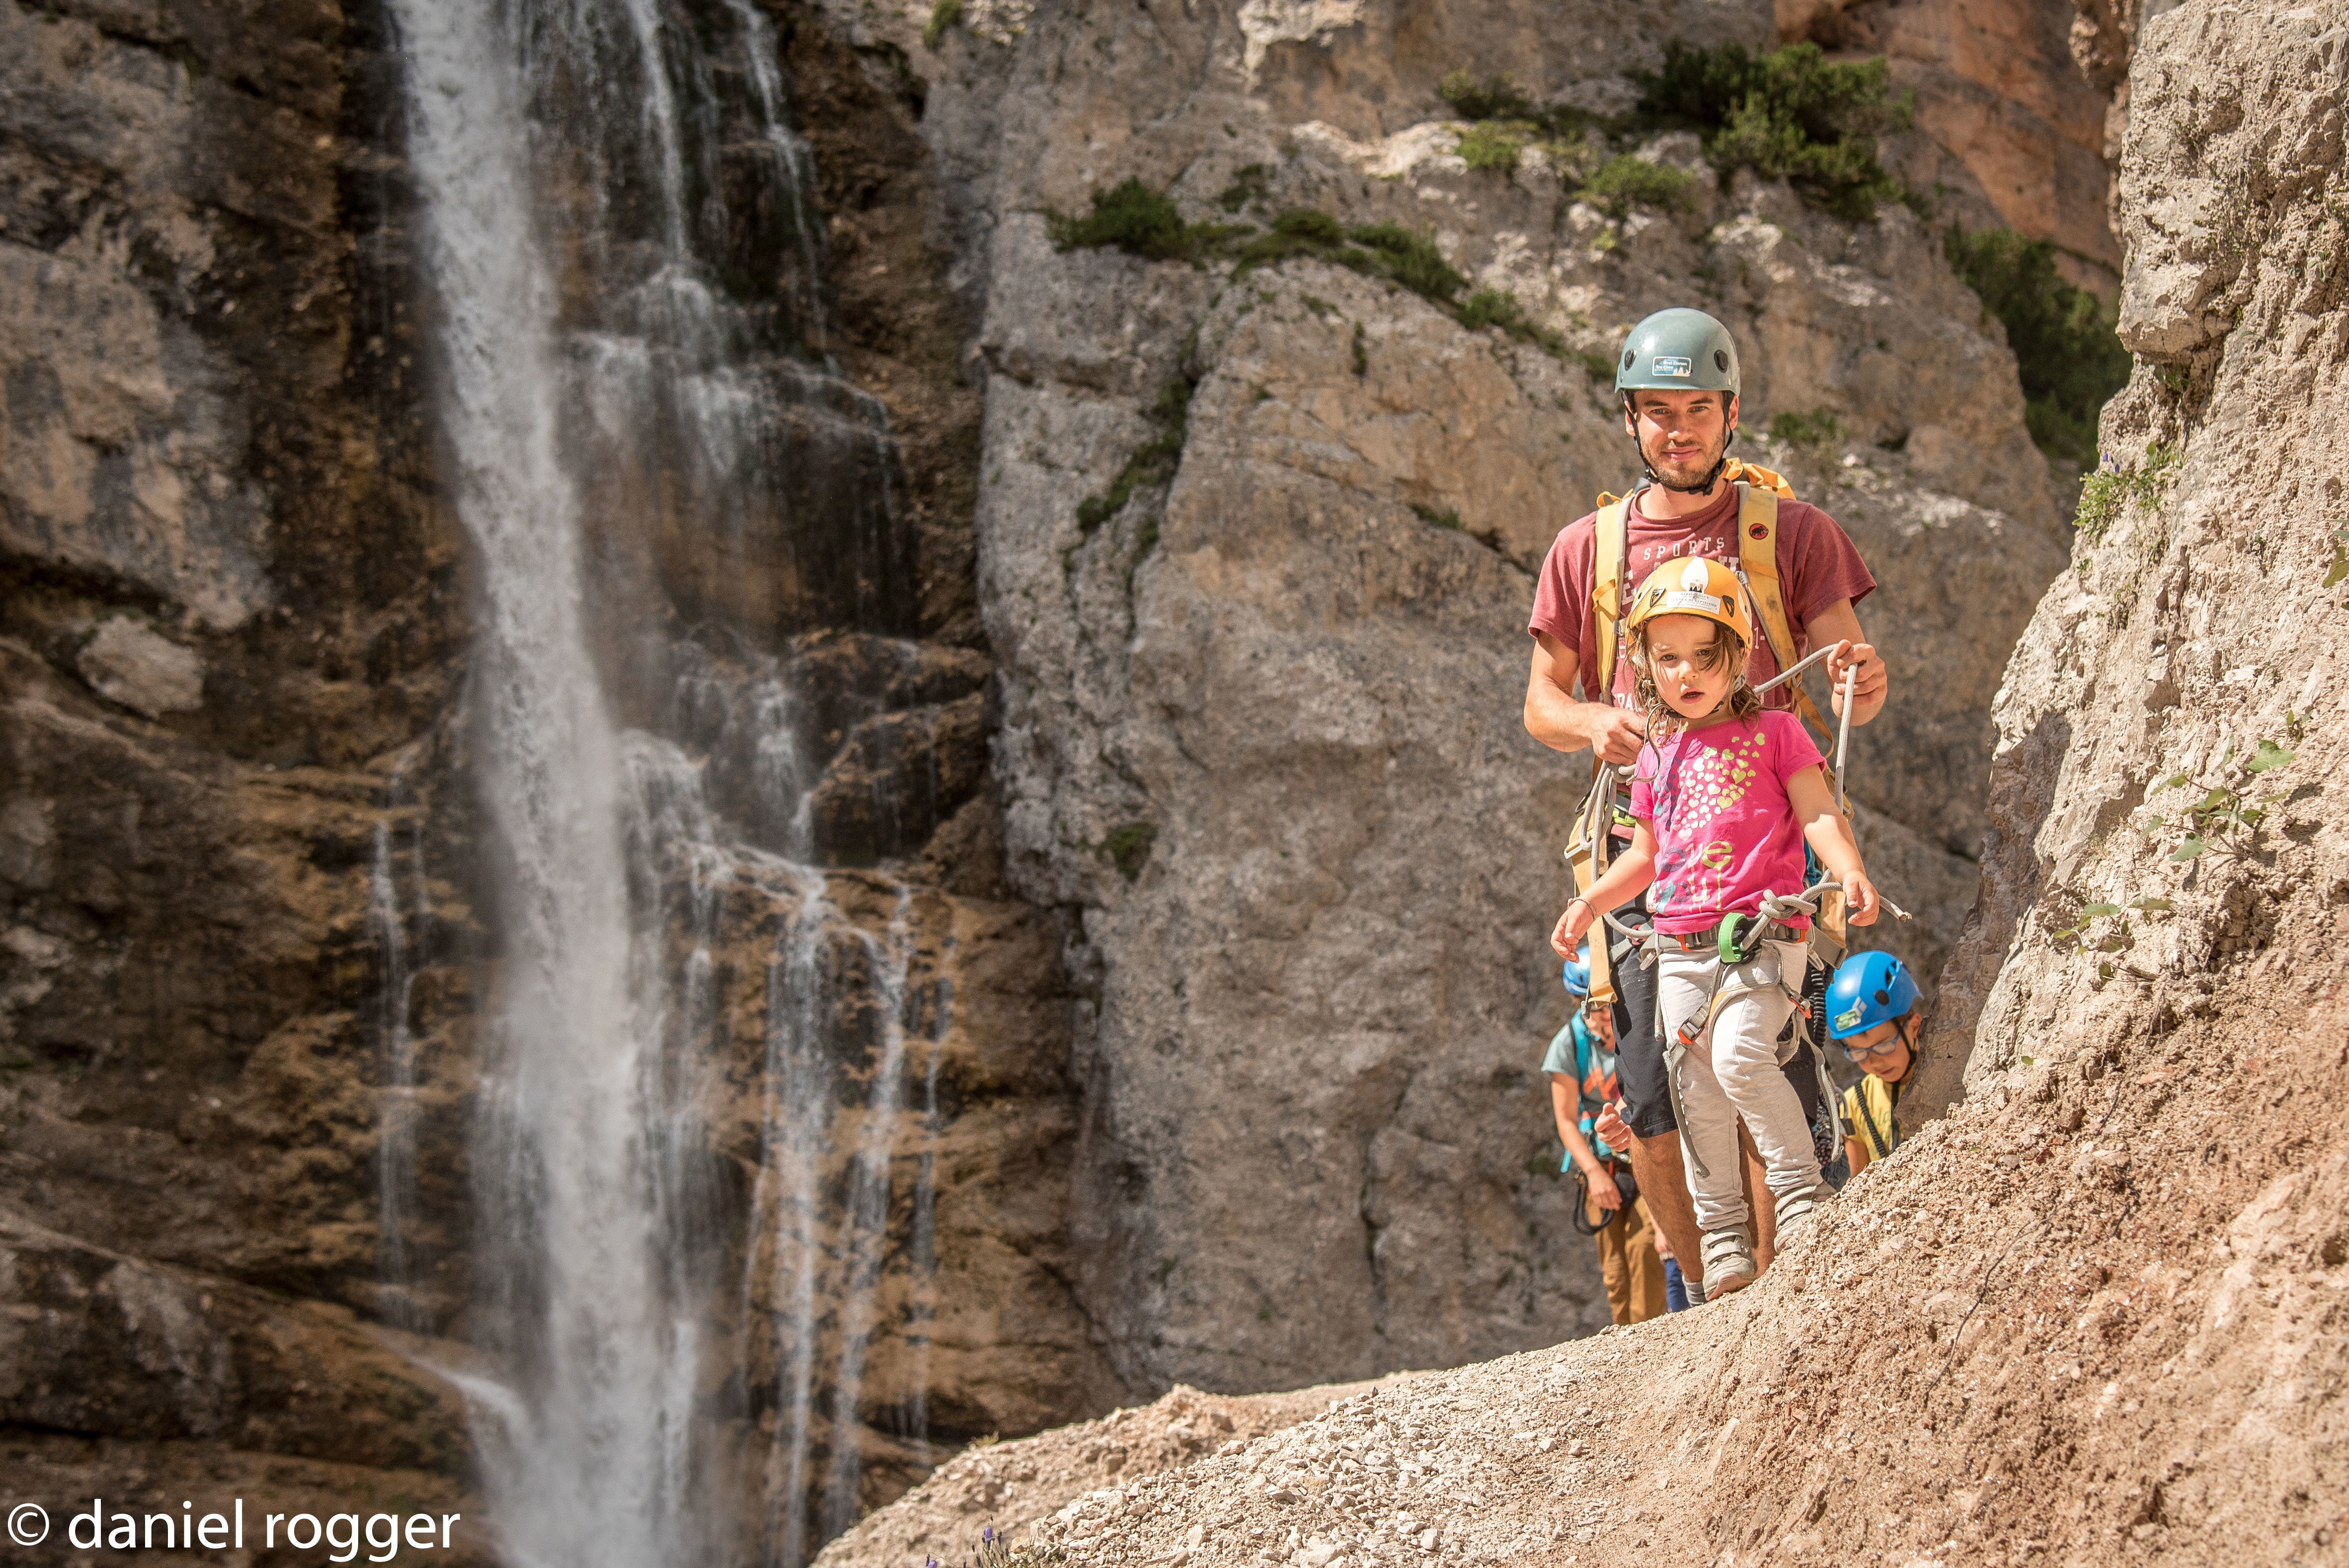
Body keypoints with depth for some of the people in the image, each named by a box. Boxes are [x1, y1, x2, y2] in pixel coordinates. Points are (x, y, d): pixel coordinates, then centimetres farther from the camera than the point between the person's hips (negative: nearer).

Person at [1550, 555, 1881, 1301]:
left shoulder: (1774, 732, 4)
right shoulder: (1657, 757, 16)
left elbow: (1819, 816, -4)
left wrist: (1850, 873, -23)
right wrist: (1591, 902, 8)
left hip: (1763, 935, -5)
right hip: (1681, 948, 5)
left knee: (1740, 1053, -27)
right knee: (1697, 1090, 3)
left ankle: (1801, 1189, -13)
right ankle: (1722, 1229, 16)